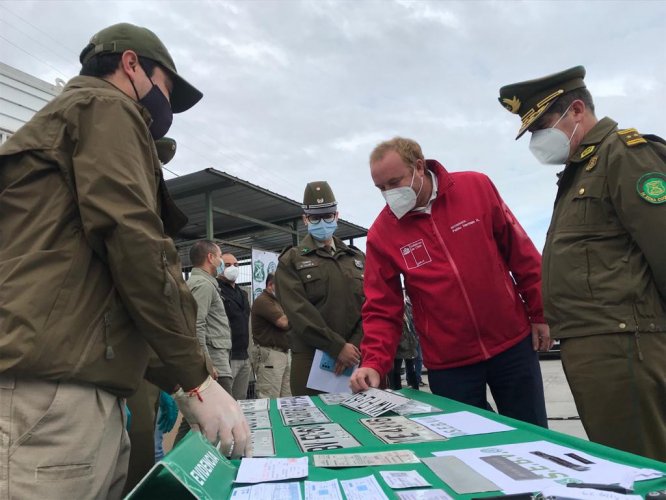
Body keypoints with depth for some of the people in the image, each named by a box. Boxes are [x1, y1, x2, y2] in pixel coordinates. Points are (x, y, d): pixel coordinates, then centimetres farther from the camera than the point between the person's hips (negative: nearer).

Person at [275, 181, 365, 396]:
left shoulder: (357, 258, 15)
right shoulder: (291, 261, 4)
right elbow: (299, 312, -9)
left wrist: (354, 347, -9)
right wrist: (338, 347, -15)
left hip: (356, 356, 3)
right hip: (311, 358, -3)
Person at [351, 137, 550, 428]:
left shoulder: (477, 187, -6)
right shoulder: (381, 233, -8)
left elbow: (520, 253, 1)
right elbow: (382, 309, -6)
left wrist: (540, 313, 3)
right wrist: (374, 362, -18)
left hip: (512, 344, 1)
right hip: (448, 363, -1)